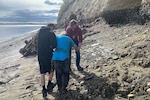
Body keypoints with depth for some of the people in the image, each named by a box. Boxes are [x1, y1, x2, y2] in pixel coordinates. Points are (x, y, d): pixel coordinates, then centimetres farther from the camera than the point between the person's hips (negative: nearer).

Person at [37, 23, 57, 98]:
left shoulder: (40, 32, 7)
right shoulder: (51, 33, -13)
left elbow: (40, 43, 12)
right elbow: (53, 45, -21)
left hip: (40, 55, 5)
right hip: (48, 54, -5)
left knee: (42, 73, 10)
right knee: (51, 69, 20)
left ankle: (44, 89, 12)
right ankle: (49, 84, 28)